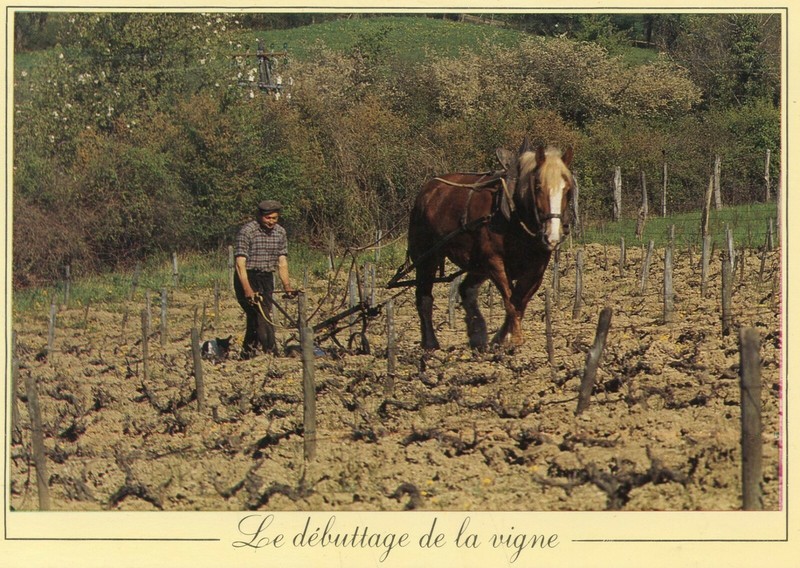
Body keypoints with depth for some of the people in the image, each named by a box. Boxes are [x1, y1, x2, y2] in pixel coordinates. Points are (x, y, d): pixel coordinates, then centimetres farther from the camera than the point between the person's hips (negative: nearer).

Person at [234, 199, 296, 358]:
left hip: (267, 279, 6)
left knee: (255, 319, 9)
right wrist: (247, 289, -27)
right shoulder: (247, 231, -14)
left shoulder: (280, 232, 6)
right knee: (261, 317, -15)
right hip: (248, 278, -6)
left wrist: (286, 284, -2)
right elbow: (240, 263, -18)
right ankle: (271, 353, -18)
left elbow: (282, 261, 10)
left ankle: (247, 356, 19)